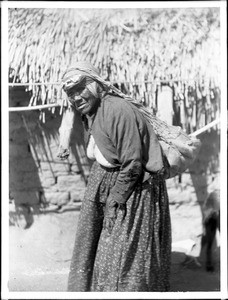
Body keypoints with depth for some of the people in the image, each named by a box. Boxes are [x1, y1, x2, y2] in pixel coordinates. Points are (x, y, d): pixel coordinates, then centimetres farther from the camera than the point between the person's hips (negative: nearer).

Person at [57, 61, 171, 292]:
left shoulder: (118, 110, -25)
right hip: (107, 180, 9)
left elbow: (133, 164, -25)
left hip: (134, 189, -9)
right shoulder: (90, 112, 5)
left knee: (124, 254, -4)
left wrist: (115, 202, -20)